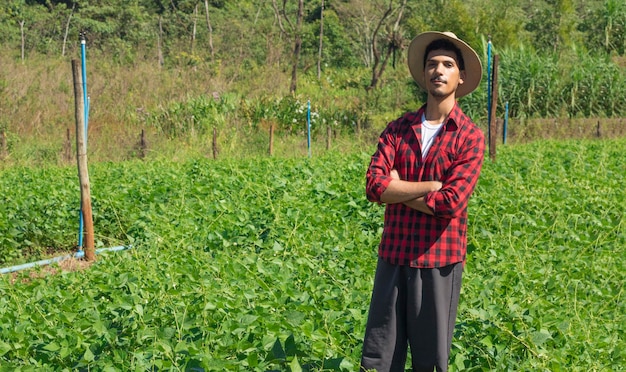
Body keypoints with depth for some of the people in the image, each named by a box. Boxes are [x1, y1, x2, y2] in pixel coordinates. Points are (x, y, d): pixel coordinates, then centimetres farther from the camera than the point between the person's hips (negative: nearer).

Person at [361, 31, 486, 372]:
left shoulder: (470, 137, -4)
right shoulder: (397, 129, 6)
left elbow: (450, 202, -16)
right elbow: (374, 186, -7)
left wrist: (396, 189, -6)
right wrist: (431, 185, -13)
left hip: (439, 260, -3)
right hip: (393, 255, 3)